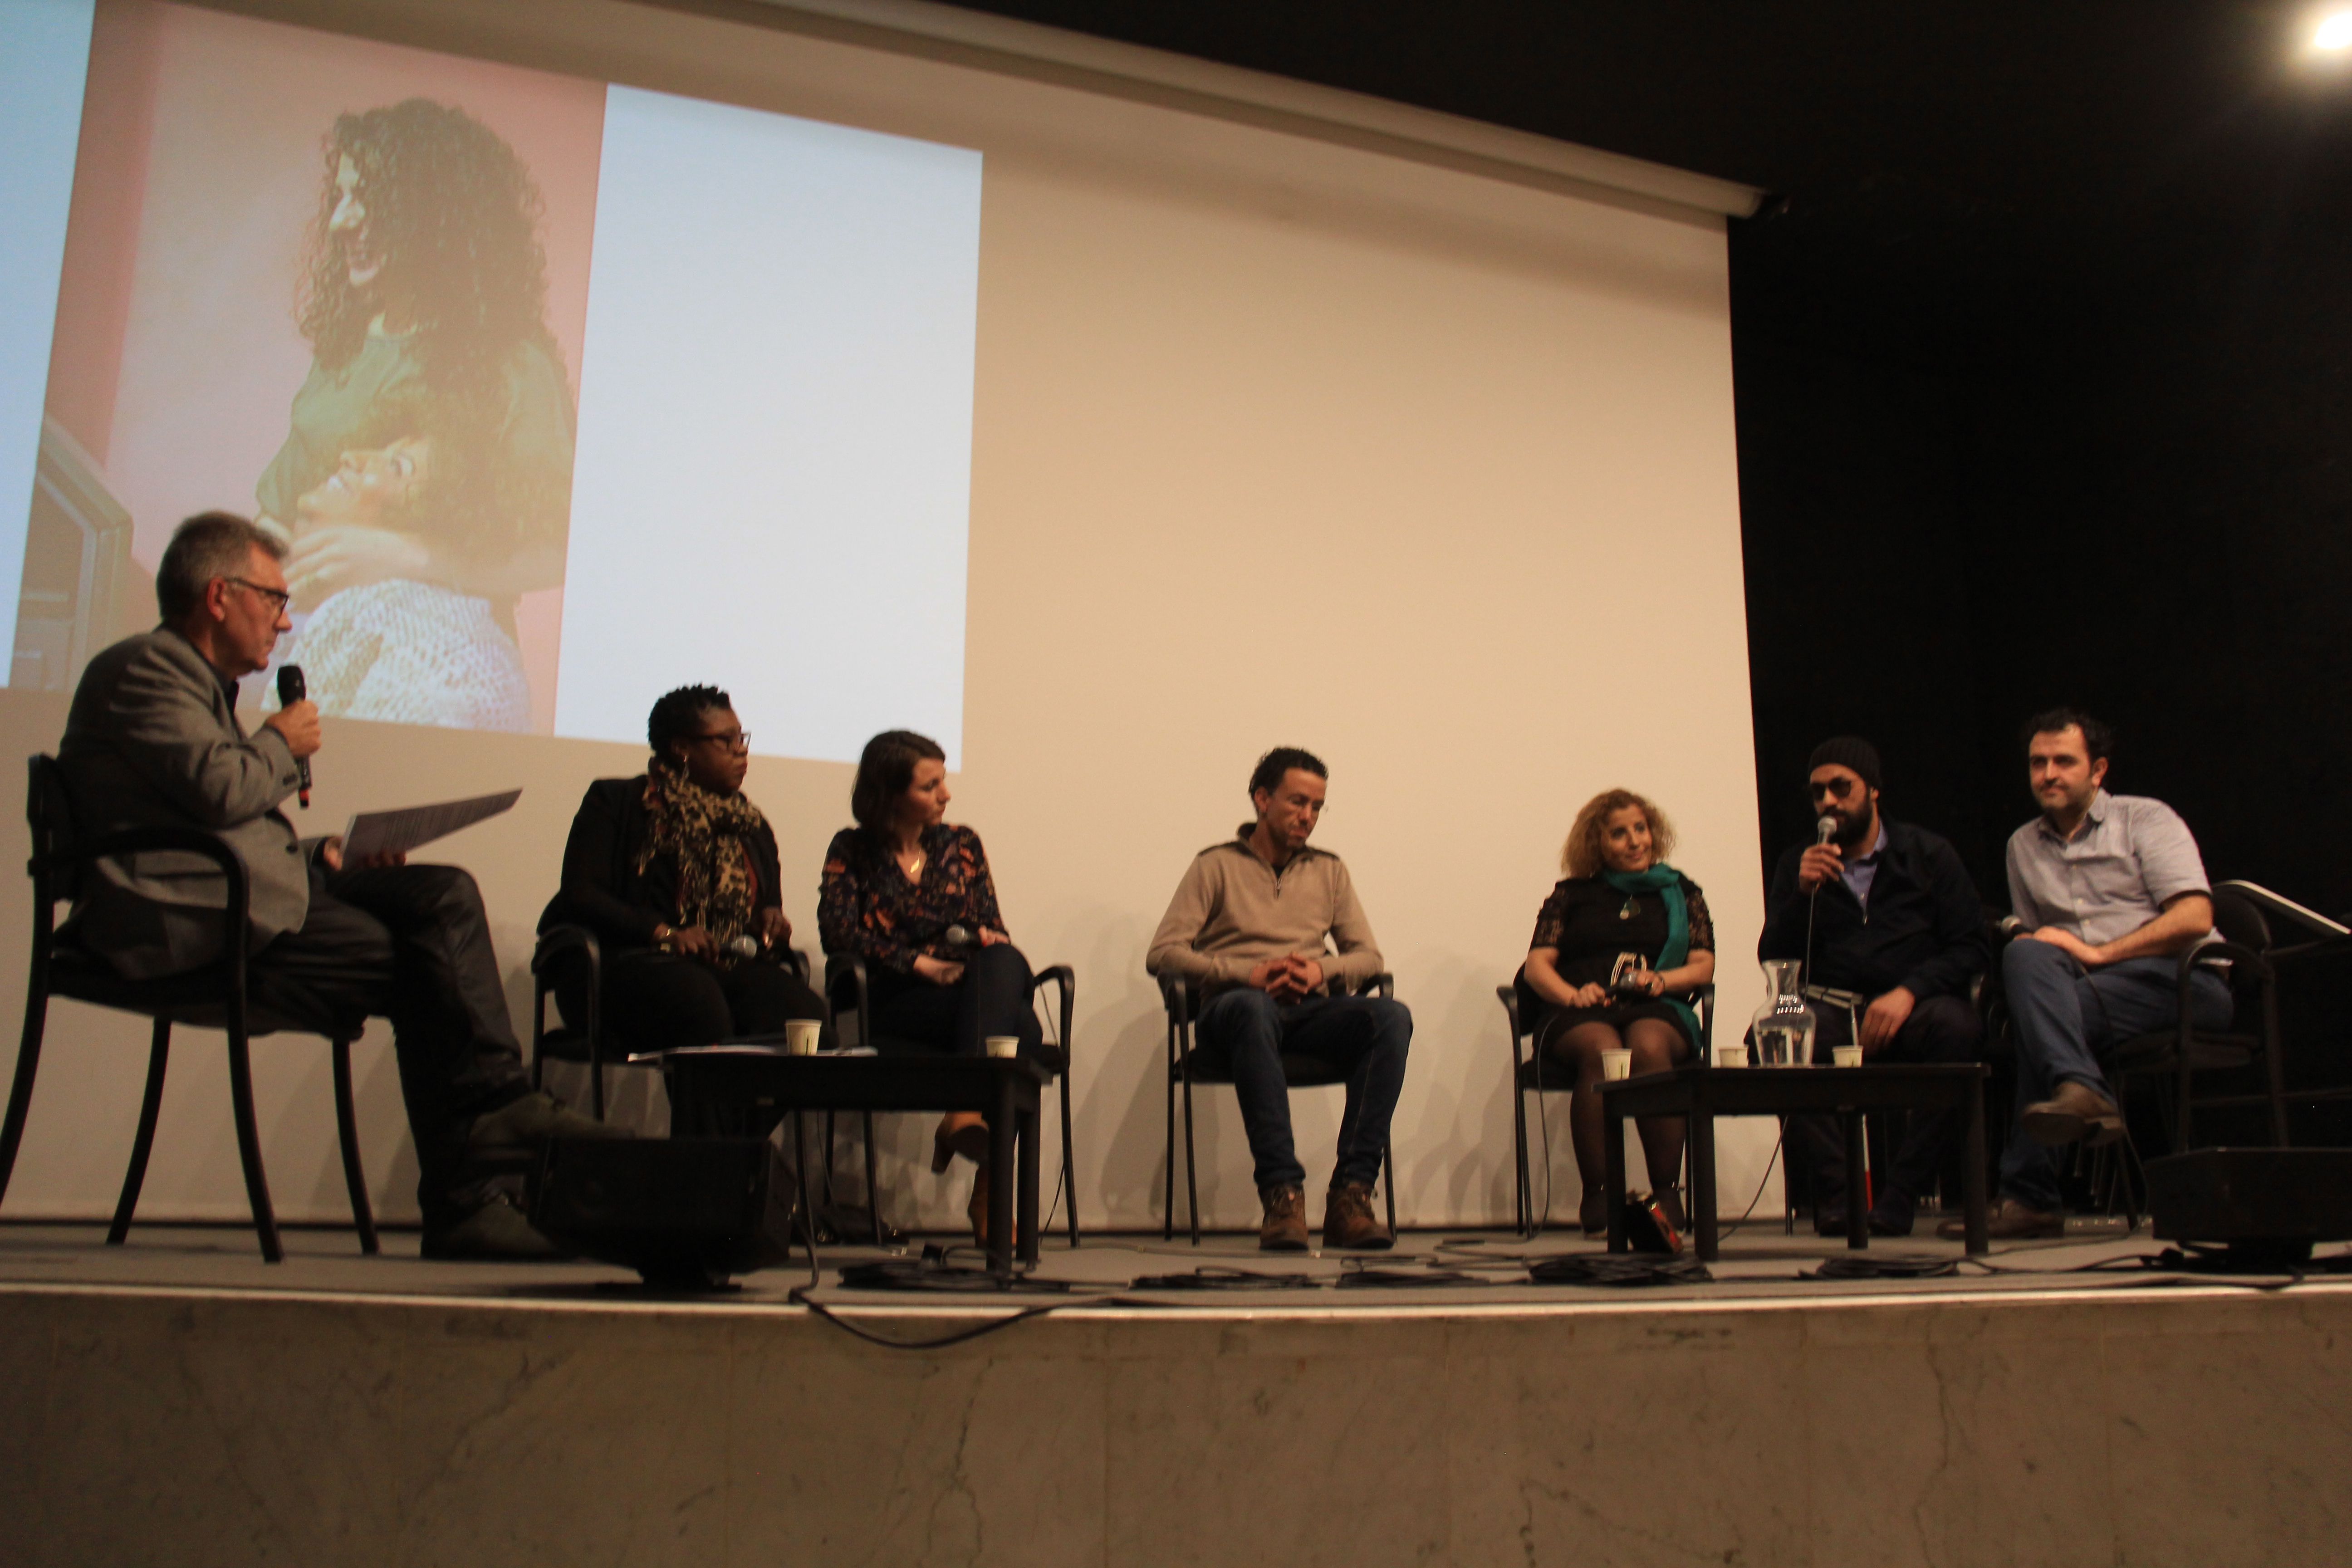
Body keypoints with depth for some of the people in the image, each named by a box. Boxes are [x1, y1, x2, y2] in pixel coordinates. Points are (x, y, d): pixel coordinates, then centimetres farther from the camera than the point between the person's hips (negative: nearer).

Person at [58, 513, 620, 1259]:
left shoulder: (200, 680, 28)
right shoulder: (143, 667, -5)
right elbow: (220, 790, -20)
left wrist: (322, 856, 9)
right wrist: (282, 743, 0)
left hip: (255, 894, 10)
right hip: (190, 923, -10)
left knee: (445, 893, -8)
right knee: (424, 965, -17)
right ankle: (460, 1198, -10)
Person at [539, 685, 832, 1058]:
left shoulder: (753, 827, 25)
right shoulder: (615, 802, 10)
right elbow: (579, 895, -2)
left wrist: (772, 921, 4)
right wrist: (664, 932, -17)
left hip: (731, 968, 4)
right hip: (633, 962, -4)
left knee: (806, 1012, -31)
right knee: (701, 1004, -40)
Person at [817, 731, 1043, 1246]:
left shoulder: (961, 844, 23)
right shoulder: (852, 851, 14)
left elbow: (993, 929, 18)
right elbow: (837, 930, -3)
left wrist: (988, 937, -8)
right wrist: (918, 964, -13)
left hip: (972, 990, 4)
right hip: (894, 1006, -3)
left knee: (1002, 963, -35)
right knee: (1020, 1028, -33)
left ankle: (967, 1114, -48)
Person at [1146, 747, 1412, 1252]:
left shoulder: (1329, 870, 23)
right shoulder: (1216, 866, 10)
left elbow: (1369, 956, 17)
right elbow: (1163, 953, -1)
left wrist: (1322, 970, -5)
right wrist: (1248, 973, -13)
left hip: (1309, 1012, 4)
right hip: (1234, 1011, -3)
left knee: (1391, 1017, -28)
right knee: (1254, 1008, -41)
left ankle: (1351, 1193, -33)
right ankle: (1282, 1192, -42)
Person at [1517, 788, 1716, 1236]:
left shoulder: (1682, 893, 23)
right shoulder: (1572, 894, 20)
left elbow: (1703, 966, 12)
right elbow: (1536, 965, 9)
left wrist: (1662, 980, -9)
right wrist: (1572, 995, -12)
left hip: (1656, 1011, 0)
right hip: (1579, 1014, 0)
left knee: (1649, 1047, -36)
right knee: (1602, 1049, -36)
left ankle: (1667, 1194, -33)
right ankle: (1597, 1196, -34)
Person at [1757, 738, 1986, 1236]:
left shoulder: (1928, 854, 12)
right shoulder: (1797, 864, 16)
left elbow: (1969, 948, 3)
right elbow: (1772, 961, 7)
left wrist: (1908, 992, -15)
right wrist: (1802, 894, -9)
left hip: (1910, 1008, -1)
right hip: (1829, 1009, 1)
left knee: (1957, 1025, -35)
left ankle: (1897, 1200, -28)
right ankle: (1836, 1195, -25)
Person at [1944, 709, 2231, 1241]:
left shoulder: (2146, 819, 6)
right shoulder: (2023, 845, 21)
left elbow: (2195, 918, -7)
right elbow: (2036, 941, 23)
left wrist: (2097, 953, -14)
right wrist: (2033, 962, -1)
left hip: (2181, 981, -4)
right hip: (2086, 990, 4)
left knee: (2037, 1017, -32)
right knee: (2025, 955, -30)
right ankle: (2080, 1092, -44)